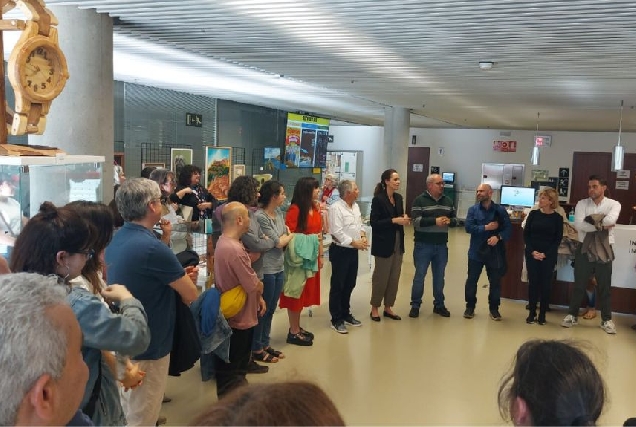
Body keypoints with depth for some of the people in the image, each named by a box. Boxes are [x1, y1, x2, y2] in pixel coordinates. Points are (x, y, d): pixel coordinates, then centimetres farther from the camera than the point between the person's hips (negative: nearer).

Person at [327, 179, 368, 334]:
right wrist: (354, 242, -18)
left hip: (353, 251, 8)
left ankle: (346, 314, 32)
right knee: (337, 286, 2)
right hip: (340, 251, -8)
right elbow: (337, 232, -21)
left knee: (349, 285, 17)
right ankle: (336, 320, 11)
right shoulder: (336, 208, -17)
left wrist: (363, 236, -1)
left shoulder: (355, 206, 10)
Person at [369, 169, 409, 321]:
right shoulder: (378, 199, -13)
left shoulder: (398, 198, 8)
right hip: (384, 244, -7)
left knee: (394, 277, 10)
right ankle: (374, 308, 18)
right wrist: (394, 220, -22)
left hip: (398, 243, 7)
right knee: (381, 277, 3)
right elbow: (374, 223, -16)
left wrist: (404, 218, -3)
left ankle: (388, 307, 23)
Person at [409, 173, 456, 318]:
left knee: (439, 276, 12)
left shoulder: (448, 201, 9)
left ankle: (439, 305, 25)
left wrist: (449, 221, -10)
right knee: (420, 275, 3)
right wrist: (435, 221, -25)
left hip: (441, 246, 5)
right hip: (423, 245, -4)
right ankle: (415, 305, 14)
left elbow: (455, 220, 13)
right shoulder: (420, 200, -7)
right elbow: (416, 221, -17)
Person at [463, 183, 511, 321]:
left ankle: (494, 308, 23)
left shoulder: (500, 210, -2)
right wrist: (486, 227, -18)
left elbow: (508, 229, -7)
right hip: (476, 252, 0)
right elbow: (468, 227, -12)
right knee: (471, 280, 7)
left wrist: (498, 237, -24)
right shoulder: (473, 209, -1)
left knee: (495, 281, 8)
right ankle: (470, 306, 22)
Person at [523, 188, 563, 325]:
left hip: (549, 256, -1)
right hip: (532, 254, 1)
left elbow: (558, 239, -2)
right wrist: (532, 251, -11)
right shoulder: (533, 214, 2)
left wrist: (545, 254, -12)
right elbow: (526, 234, 2)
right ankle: (532, 313, 11)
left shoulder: (557, 217, -2)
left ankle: (542, 314, 12)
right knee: (533, 282, 3)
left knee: (545, 284, 3)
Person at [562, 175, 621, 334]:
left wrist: (591, 219, -12)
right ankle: (572, 315, 23)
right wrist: (601, 225, -15)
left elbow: (611, 220, -23)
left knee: (604, 287, 10)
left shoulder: (613, 204, -2)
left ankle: (606, 320, 25)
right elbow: (578, 225, -15)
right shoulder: (582, 204, -1)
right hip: (584, 250, 0)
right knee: (579, 285, 9)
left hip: (604, 251, 0)